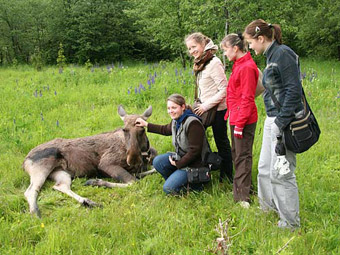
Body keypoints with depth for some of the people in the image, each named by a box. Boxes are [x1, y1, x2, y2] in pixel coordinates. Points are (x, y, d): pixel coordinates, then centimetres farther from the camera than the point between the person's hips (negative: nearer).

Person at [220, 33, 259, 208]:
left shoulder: (247, 67, -17)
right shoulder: (239, 65, 13)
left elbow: (247, 98, -20)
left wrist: (240, 123, -20)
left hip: (244, 120, -10)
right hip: (236, 118, 10)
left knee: (243, 155, -7)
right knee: (236, 154, 17)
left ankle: (242, 197, -2)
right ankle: (238, 190, 28)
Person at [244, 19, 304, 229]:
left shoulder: (283, 54, -14)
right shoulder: (271, 56, 14)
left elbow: (294, 91, -20)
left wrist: (281, 123, -21)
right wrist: (274, 121, 17)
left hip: (285, 121, -10)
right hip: (273, 120, 10)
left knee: (281, 173, -3)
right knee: (265, 168, 17)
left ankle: (290, 223, 10)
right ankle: (268, 209, 33)